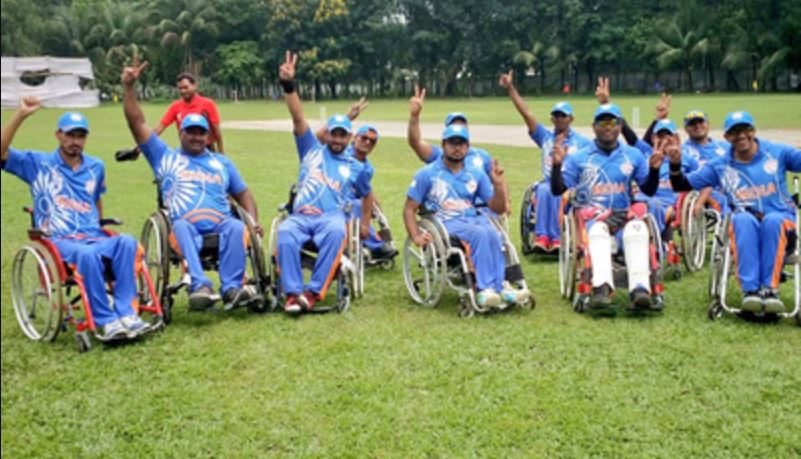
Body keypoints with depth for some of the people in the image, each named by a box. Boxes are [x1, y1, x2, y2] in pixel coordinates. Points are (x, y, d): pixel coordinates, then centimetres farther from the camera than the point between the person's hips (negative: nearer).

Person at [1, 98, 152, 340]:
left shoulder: (95, 166, 19)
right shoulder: (38, 163, 7)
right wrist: (21, 115, -14)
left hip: (94, 238, 4)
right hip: (59, 241, -3)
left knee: (127, 242, -32)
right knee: (87, 254, -40)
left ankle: (126, 314, -33)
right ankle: (106, 322, -34)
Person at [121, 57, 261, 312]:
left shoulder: (221, 162, 29)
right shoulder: (165, 157, 24)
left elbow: (243, 193, 24)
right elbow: (137, 123, 17)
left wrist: (254, 221, 6)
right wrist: (128, 87, 9)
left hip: (220, 222, 1)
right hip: (185, 224, -1)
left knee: (237, 227, -33)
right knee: (181, 227, -37)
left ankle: (232, 288, -40)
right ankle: (200, 287, -51)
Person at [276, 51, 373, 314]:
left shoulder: (356, 167, 20)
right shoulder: (311, 150, 18)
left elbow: (367, 195, 35)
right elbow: (298, 118, 5)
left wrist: (365, 223, 24)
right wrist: (288, 86, -8)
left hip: (332, 216, 0)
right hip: (301, 216, 0)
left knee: (336, 232, -38)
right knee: (285, 232, -35)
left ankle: (313, 291, -35)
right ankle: (293, 292, -35)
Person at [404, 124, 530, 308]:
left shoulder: (476, 174, 17)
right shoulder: (427, 174, 8)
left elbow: (498, 208, 15)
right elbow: (409, 209, 5)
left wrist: (498, 184, -3)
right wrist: (415, 236, -12)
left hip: (474, 219, 4)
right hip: (446, 223, -3)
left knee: (493, 234, -32)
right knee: (480, 234, -33)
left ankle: (497, 287, -35)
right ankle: (488, 287, -37)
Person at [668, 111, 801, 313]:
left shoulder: (777, 152, 9)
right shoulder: (720, 165, 13)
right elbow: (682, 186, 11)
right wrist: (675, 164, -6)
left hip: (780, 219, 0)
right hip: (744, 224, 1)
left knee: (773, 220, -37)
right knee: (743, 219, -36)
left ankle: (770, 289, -37)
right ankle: (750, 290, -42)